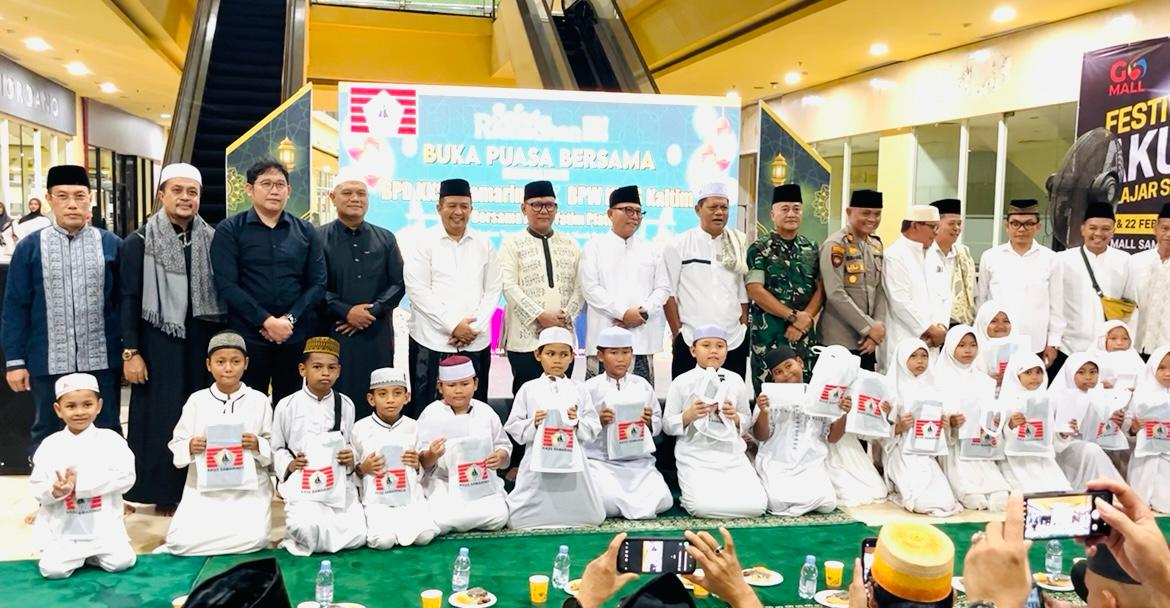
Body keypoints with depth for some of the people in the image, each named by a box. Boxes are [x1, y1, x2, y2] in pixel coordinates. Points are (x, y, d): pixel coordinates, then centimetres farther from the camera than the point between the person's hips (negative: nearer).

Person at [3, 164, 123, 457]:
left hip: (101, 360, 0)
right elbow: (15, 308, 2)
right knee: (46, 435, 12)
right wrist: (15, 360, -1)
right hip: (48, 362, 0)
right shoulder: (29, 247, 2)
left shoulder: (112, 245, 2)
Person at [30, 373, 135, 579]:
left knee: (121, 562, -16)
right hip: (62, 528, 1)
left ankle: (91, 553, 14)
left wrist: (79, 484, -19)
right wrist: (55, 491, -22)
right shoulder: (50, 445, 2)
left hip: (104, 525, -1)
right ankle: (76, 556, 15)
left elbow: (125, 477, -15)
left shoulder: (110, 440, -3)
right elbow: (36, 488, 2)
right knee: (52, 569, -18)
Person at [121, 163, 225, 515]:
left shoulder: (212, 240, 6)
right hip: (159, 342, -3)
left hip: (202, 341, 3)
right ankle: (164, 494, 14)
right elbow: (129, 300, -4)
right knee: (162, 417, 2)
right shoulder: (139, 242, -2)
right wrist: (130, 352, -9)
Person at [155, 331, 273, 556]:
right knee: (183, 540, -19)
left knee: (252, 538, -23)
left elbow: (274, 447, 4)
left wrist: (258, 446, -16)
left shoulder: (259, 400, 3)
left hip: (249, 488, -1)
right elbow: (176, 446, 7)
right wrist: (190, 447, -14)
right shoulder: (197, 400, 5)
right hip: (204, 488, 1)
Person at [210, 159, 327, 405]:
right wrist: (266, 321, -13)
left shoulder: (305, 231, 10)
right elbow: (226, 284, -6)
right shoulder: (229, 230, 3)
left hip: (296, 336, 2)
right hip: (247, 336, -2)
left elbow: (318, 283, 4)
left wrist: (289, 319, -10)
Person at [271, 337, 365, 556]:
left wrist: (351, 459, -4)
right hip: (302, 486, -3)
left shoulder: (346, 405, 6)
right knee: (308, 531, -29)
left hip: (340, 485, 3)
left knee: (356, 537, -11)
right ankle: (297, 532, 8)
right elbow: (276, 448, 6)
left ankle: (307, 540, 16)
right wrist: (288, 464, -12)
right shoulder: (287, 406, -2)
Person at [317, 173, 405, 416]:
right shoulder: (319, 238, 4)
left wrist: (372, 311, -8)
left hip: (377, 335, 2)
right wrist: (346, 312, -14)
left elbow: (398, 284, 6)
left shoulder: (385, 239, 12)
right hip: (333, 334, -2)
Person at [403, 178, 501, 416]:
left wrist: (475, 327, -5)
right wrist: (453, 325, -11)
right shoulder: (424, 243, 1)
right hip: (433, 341, -3)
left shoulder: (483, 243, 11)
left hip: (476, 341, 3)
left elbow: (493, 289, 8)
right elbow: (418, 290, -6)